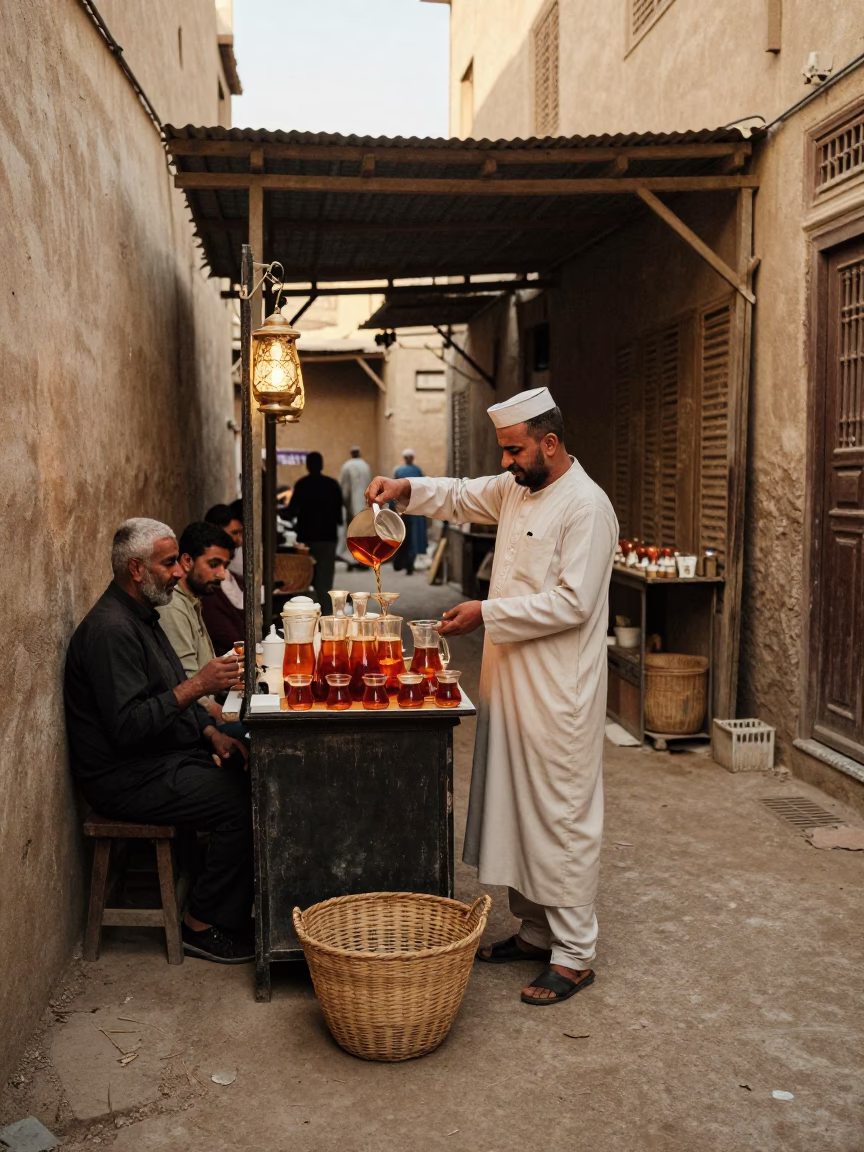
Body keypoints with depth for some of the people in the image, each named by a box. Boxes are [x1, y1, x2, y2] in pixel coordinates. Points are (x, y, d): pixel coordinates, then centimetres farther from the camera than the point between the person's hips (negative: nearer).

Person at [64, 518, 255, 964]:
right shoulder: (110, 630, -20)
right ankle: (203, 927, -5)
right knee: (241, 803, -21)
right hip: (128, 777, -10)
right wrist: (196, 686, -27)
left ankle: (238, 908, 7)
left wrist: (211, 734, 6)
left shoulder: (140, 615, 13)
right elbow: (127, 725, -27)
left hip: (166, 758, 10)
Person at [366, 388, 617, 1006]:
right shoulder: (516, 489, 11)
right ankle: (536, 928, 31)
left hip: (559, 693, -9)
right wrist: (405, 488, 5)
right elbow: (461, 496, 23)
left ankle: (574, 954, 11)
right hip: (512, 679, 9)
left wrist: (487, 613, -19)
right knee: (516, 808, 16)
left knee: (563, 816, -1)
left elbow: (571, 602, -22)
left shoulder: (586, 507, -17)